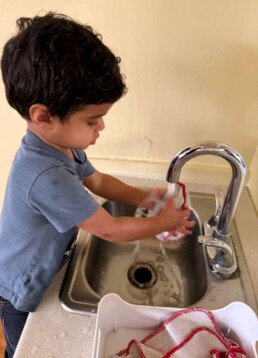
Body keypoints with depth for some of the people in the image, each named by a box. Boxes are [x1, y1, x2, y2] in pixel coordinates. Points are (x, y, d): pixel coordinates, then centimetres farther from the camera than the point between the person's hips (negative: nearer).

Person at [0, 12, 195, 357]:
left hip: (43, 275, 7)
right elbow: (111, 230, -31)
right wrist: (164, 221, -16)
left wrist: (144, 197, -7)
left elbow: (97, 180, 3)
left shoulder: (62, 143, -13)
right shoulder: (46, 177, -41)